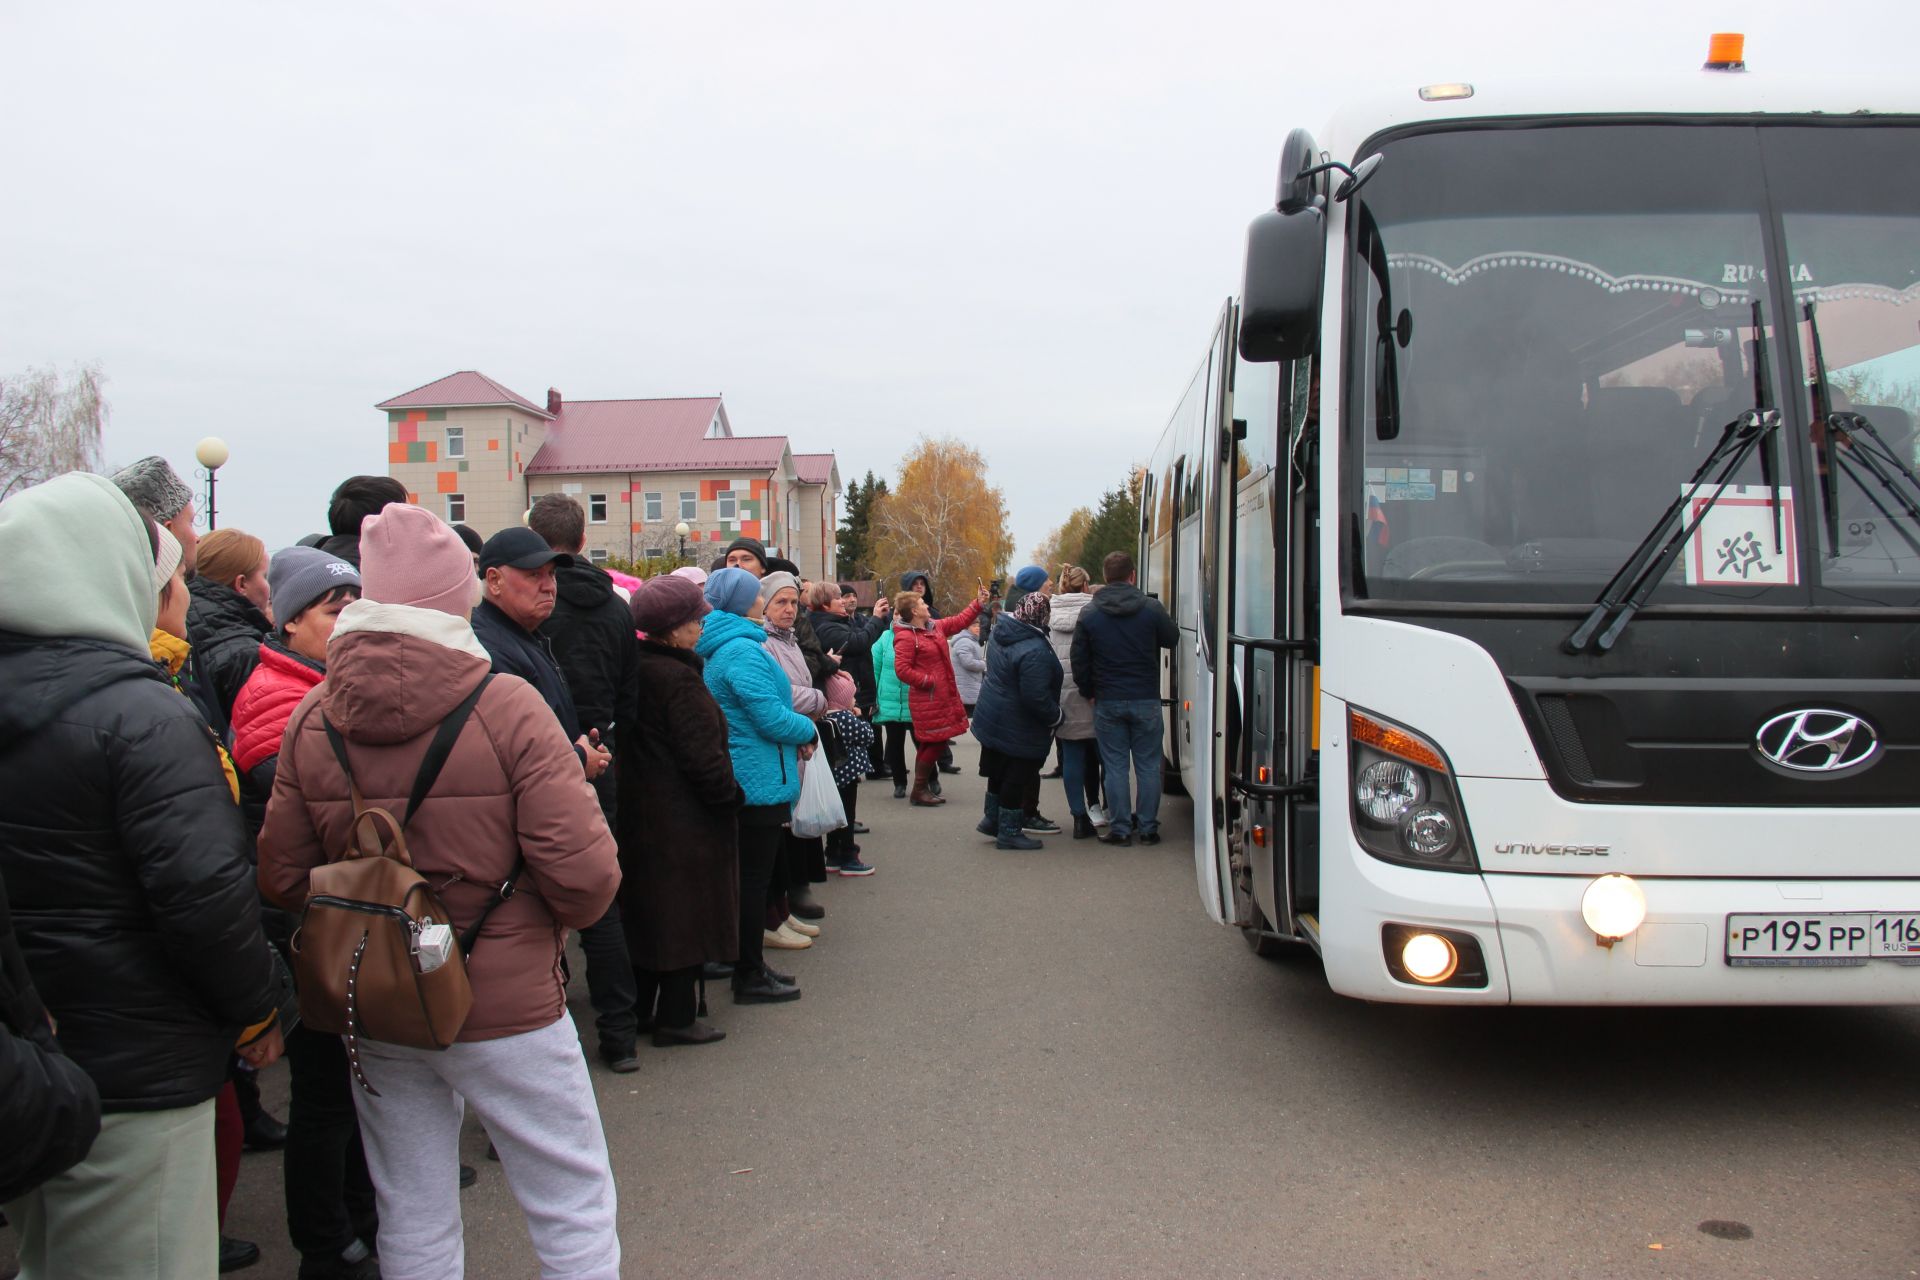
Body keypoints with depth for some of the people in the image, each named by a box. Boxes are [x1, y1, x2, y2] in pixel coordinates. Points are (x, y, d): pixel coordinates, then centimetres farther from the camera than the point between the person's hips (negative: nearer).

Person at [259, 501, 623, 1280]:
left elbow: (283, 879, 0)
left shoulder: (312, 719, -3)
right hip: (506, 1007, -4)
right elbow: (583, 875, -21)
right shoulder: (505, 706, -17)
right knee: (575, 1213, 10)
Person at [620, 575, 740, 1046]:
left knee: (651, 909, 18)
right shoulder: (680, 679, -21)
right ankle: (676, 1017, 9)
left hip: (640, 809, 9)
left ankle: (644, 1007, 29)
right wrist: (731, 795, -7)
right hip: (685, 815, -9)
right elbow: (704, 756, -22)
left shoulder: (637, 669, 6)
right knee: (687, 913, 2)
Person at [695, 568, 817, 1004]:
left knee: (748, 876, 17)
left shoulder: (719, 647, 11)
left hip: (739, 781, 10)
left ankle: (750, 966, 27)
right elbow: (772, 717, -22)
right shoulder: (742, 650, -20)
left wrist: (797, 727, 10)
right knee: (753, 877, -1)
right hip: (759, 782, -10)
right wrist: (808, 730, -4)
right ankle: (750, 977, 7)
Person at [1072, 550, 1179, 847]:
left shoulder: (1089, 614, -3)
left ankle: (1120, 828, 8)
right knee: (1148, 765, 8)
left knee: (1115, 766, 6)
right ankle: (1148, 828, 12)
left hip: (1108, 701, 0)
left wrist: (1088, 692, 11)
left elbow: (1079, 661, -1)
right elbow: (1172, 639, 10)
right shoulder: (1151, 608, -6)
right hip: (1146, 700, 0)